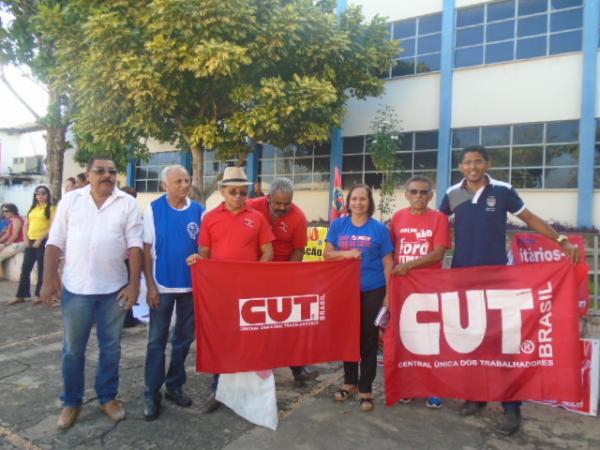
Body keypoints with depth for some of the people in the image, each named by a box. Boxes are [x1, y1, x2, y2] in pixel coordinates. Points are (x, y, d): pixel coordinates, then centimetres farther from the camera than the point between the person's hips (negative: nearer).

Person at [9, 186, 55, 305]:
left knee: (41, 269, 2)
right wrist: (26, 239, 2)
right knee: (25, 268, 8)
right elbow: (26, 225, 16)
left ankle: (38, 295, 11)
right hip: (30, 241, 6)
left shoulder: (51, 208, -3)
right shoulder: (32, 208, 16)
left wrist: (40, 240, -15)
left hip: (43, 242, -6)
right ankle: (20, 295, 15)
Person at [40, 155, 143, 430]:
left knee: (110, 348, 12)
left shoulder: (127, 203, -1)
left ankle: (108, 397, 29)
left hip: (114, 288, 0)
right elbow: (56, 242, 3)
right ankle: (71, 402, 29)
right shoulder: (70, 200, 2)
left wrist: (134, 283, -10)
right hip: (76, 287, 1)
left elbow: (135, 245, -5)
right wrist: (49, 278, -4)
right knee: (73, 349, 12)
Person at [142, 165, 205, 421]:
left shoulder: (198, 211, -2)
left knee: (184, 338, 13)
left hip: (191, 285, 3)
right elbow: (146, 249, -5)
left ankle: (175, 385, 29)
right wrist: (150, 286, -9)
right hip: (162, 285, -2)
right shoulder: (154, 210, -6)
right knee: (157, 340, 6)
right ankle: (152, 393, 19)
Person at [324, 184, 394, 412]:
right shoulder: (338, 225, 3)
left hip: (372, 290, -2)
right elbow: (328, 254, 3)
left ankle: (366, 388, 20)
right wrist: (345, 253, -17)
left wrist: (388, 293, -6)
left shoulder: (379, 228, -2)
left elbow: (388, 263, -1)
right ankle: (349, 382, 31)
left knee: (369, 338, 6)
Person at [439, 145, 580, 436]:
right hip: (461, 274, 3)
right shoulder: (452, 194, 1)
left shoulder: (503, 191, -3)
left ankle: (511, 407, 11)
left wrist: (562, 241, -5)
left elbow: (530, 219, 5)